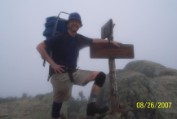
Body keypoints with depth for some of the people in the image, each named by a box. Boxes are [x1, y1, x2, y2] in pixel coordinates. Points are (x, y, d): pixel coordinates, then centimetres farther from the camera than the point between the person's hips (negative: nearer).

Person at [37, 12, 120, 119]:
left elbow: (94, 41, 26)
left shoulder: (79, 39, 9)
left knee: (100, 76, -1)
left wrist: (110, 42, 23)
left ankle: (92, 105, -8)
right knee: (59, 100, -1)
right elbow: (40, 47, -12)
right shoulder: (60, 37, -9)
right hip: (60, 74, -6)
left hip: (73, 73, 6)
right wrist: (52, 63, -18)